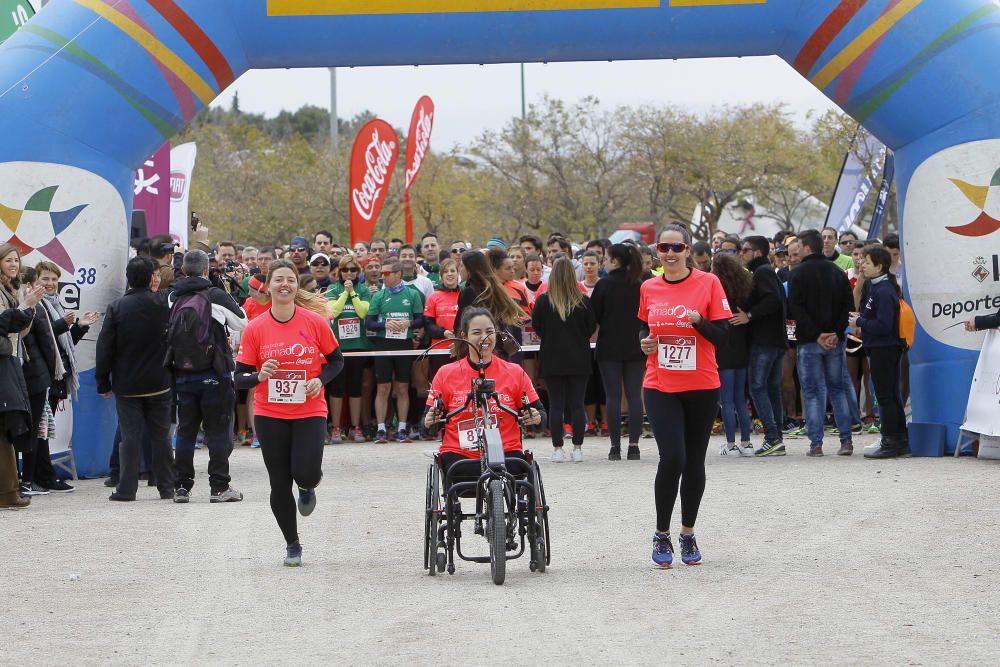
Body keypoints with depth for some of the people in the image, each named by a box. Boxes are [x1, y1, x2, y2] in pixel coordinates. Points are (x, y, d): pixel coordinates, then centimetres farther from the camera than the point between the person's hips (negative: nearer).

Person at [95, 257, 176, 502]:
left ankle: (126, 489, -1)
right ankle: (166, 487, 13)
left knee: (130, 435, 2)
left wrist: (103, 382, 2)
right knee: (160, 435, 9)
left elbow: (105, 348, -5)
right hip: (159, 383, 1)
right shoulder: (164, 305, -5)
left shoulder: (117, 307, -8)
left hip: (127, 385, -1)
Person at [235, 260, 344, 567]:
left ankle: (308, 486, 23)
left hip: (309, 412, -1)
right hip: (270, 415, 1)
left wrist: (321, 380, -11)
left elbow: (336, 360, 7)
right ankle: (292, 544, 23)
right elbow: (240, 375, -2)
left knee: (305, 473, -17)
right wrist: (259, 376, -23)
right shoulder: (255, 329, -4)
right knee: (279, 484, 4)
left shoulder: (315, 322, -5)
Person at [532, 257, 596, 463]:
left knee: (556, 405, 4)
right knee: (577, 404, 5)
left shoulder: (543, 301, -8)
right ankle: (577, 448, 5)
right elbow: (591, 327, 2)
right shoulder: (583, 301, -6)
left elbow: (536, 326, 1)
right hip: (578, 359, 1)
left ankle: (557, 448, 3)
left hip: (552, 359, -1)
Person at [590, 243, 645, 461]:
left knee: (613, 396, 0)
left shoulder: (604, 284, -8)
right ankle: (634, 445, 0)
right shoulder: (640, 285, 2)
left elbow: (593, 318, -4)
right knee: (635, 395, 4)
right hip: (635, 348, 3)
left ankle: (615, 446, -2)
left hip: (609, 347, -3)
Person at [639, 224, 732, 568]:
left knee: (694, 461, 7)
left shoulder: (708, 283, -3)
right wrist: (646, 342, -1)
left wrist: (699, 321, -22)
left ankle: (688, 533, 22)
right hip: (660, 387, 1)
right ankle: (662, 535, 3)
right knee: (671, 458, -12)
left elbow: (721, 334, -4)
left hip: (701, 386, -1)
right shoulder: (649, 288, 6)